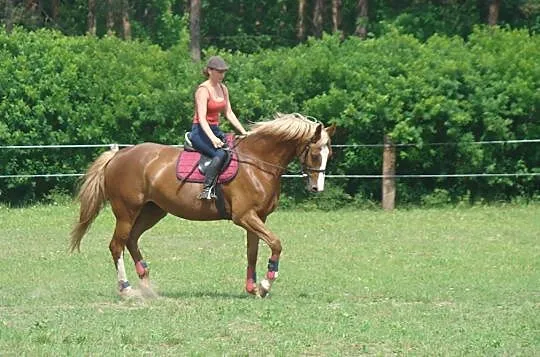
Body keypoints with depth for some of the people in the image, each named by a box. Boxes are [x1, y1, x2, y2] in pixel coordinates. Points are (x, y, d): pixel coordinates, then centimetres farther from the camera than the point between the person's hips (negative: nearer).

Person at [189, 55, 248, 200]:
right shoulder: (203, 90, -12)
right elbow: (202, 118, -21)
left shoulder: (223, 89, 12)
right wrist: (213, 138, -35)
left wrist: (244, 132, 7)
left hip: (215, 130, 8)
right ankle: (207, 190, -33)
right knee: (221, 154, -32)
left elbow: (229, 113, 17)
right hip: (200, 132, -8)